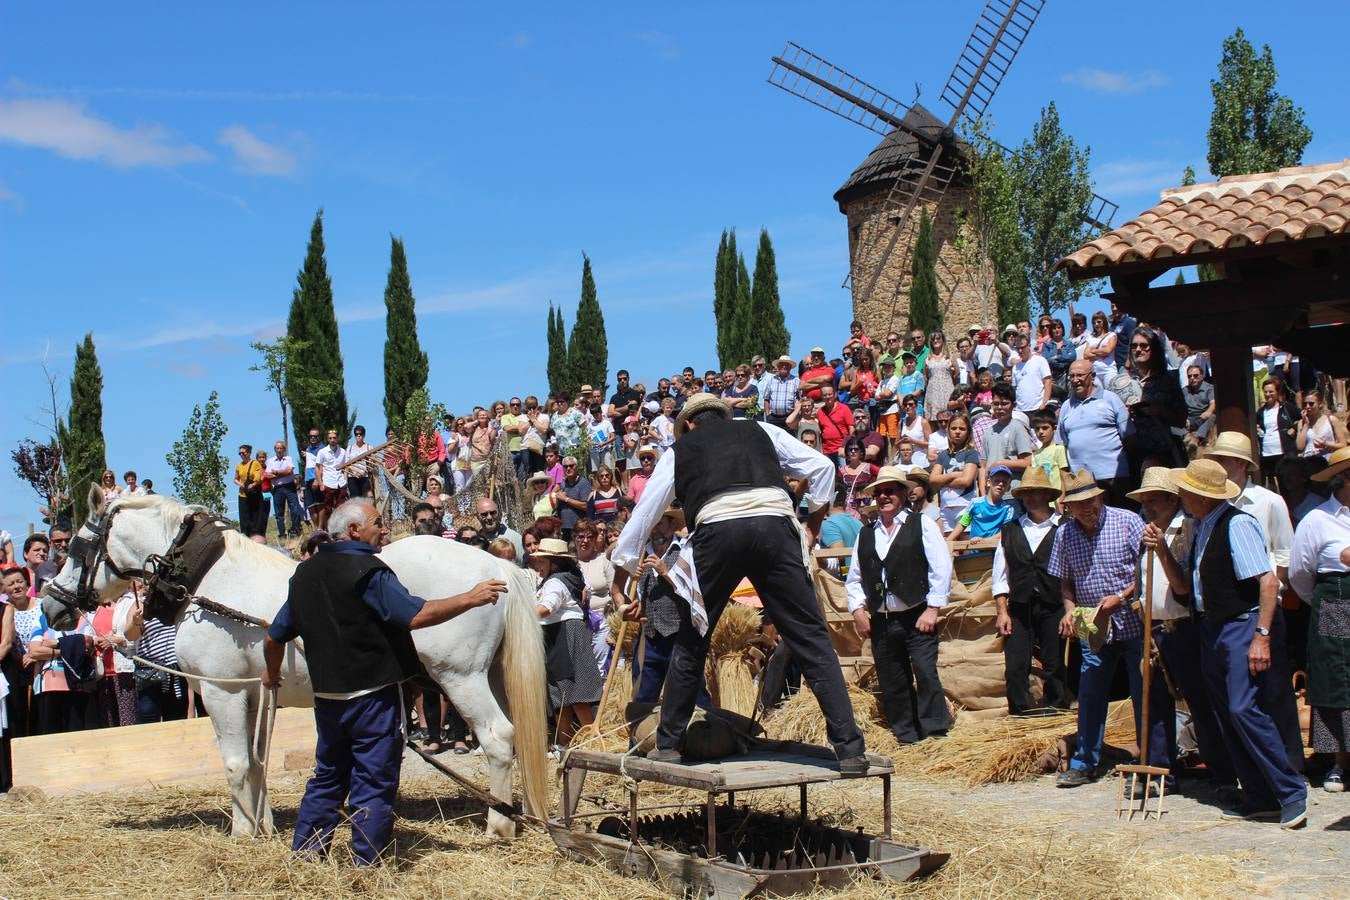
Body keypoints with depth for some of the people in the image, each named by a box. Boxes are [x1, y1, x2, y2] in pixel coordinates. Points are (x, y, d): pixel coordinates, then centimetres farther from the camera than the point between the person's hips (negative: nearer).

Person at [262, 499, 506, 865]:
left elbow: (274, 637, 17)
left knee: (328, 776, 20)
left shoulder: (305, 574, 9)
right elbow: (416, 615, -25)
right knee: (374, 782, 1)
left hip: (326, 696, 8)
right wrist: (471, 598, -18)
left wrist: (272, 674, 35)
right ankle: (367, 864, 4)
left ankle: (303, 856, 24)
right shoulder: (369, 573, -15)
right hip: (373, 695, -7)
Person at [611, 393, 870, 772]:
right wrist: (813, 524, 32)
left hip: (717, 529, 0)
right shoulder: (762, 431, 29)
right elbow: (821, 467, 22)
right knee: (811, 638, 2)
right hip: (775, 525, 1)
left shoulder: (680, 450, 28)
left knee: (690, 642, 17)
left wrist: (619, 587, 36)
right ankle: (849, 749, -5)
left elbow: (643, 515, 29)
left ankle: (668, 744, 22)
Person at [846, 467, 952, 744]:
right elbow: (854, 578, 18)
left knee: (926, 676, -13)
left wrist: (932, 609, -10)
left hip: (916, 617, -4)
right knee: (892, 684, 6)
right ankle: (907, 739, 14)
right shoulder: (866, 534, 15)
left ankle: (937, 734, -7)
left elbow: (942, 568, -4)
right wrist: (858, 609, 3)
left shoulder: (923, 525, 2)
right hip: (880, 622, 5)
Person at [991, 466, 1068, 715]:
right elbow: (1000, 575, 11)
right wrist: (1002, 611, 3)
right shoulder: (1010, 531, 11)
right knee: (1015, 669, -1)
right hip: (1019, 609, 3)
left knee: (1054, 668, 2)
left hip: (1053, 608, -3)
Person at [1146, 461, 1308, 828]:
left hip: (1241, 626, -9)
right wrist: (1162, 550, 2)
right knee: (1227, 715, 9)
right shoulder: (1200, 529, 13)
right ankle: (1259, 797, 15)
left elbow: (1269, 582, -19)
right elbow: (1183, 586, 16)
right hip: (1211, 630, 10)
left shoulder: (1237, 525, -14)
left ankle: (1292, 793, -10)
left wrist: (1261, 636, -23)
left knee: (1243, 708, -19)